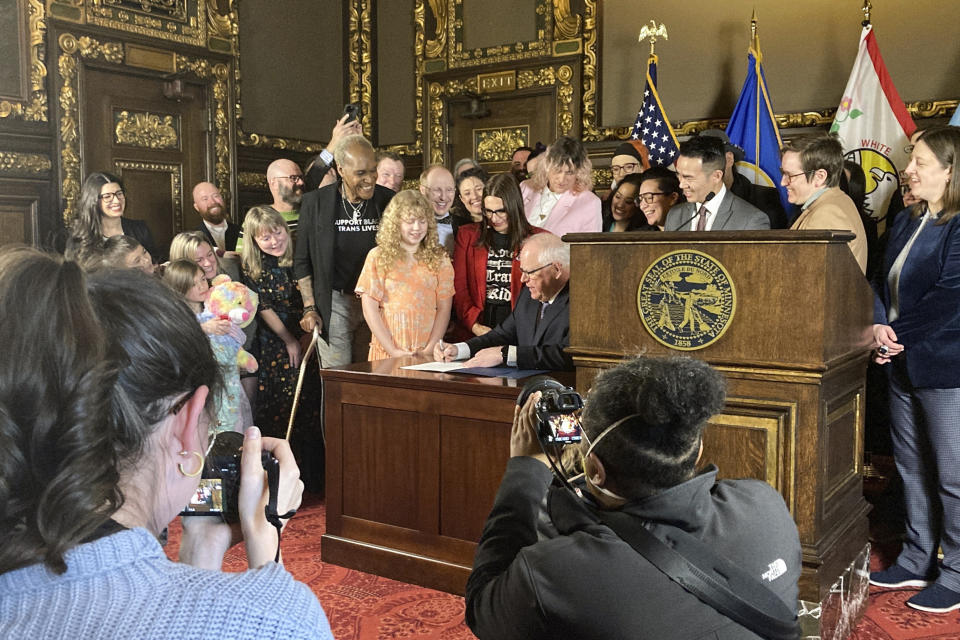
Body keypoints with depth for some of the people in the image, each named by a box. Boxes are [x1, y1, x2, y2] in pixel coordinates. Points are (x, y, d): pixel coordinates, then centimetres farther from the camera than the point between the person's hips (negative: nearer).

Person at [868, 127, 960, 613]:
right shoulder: (906, 222, 12)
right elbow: (882, 282, 11)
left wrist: (897, 335, -15)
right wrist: (879, 325, -7)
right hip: (904, 367, 8)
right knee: (912, 469, 17)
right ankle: (917, 562, 31)